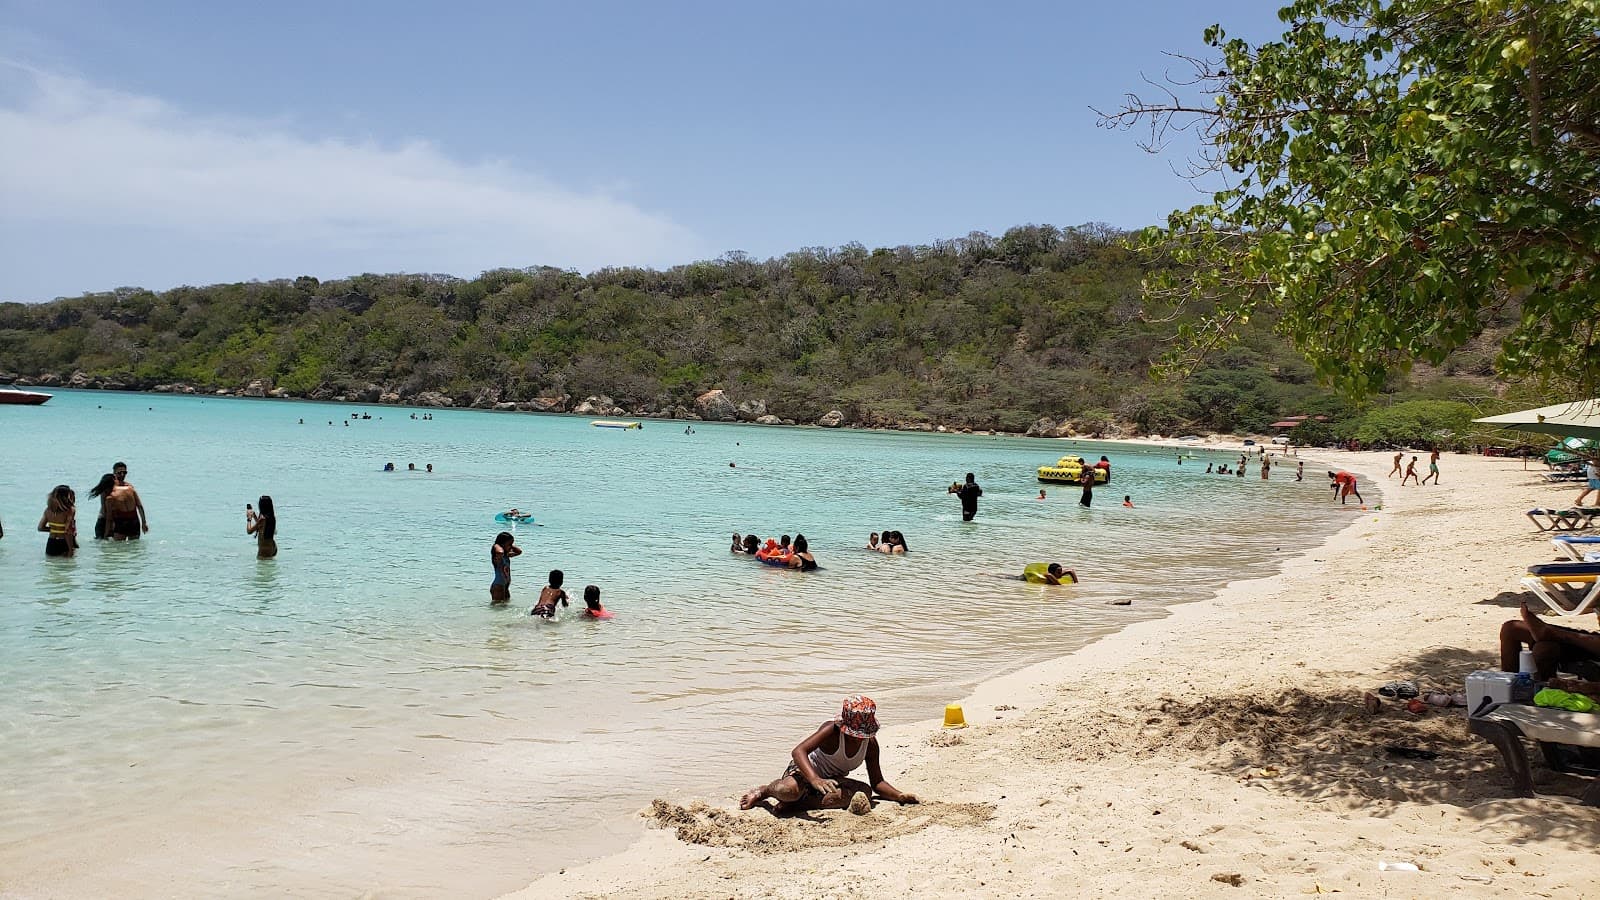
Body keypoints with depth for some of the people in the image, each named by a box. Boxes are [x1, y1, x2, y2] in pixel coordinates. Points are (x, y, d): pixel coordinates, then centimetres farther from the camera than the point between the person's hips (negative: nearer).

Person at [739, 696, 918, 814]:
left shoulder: (870, 743, -5)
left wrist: (900, 796, -18)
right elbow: (798, 751, -36)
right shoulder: (832, 730, -23)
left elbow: (877, 783, 1)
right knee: (788, 791, -42)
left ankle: (797, 803, -21)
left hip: (830, 782, 6)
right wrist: (816, 780, -52)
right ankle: (764, 791, -1)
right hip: (803, 773, -5)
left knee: (864, 791, -27)